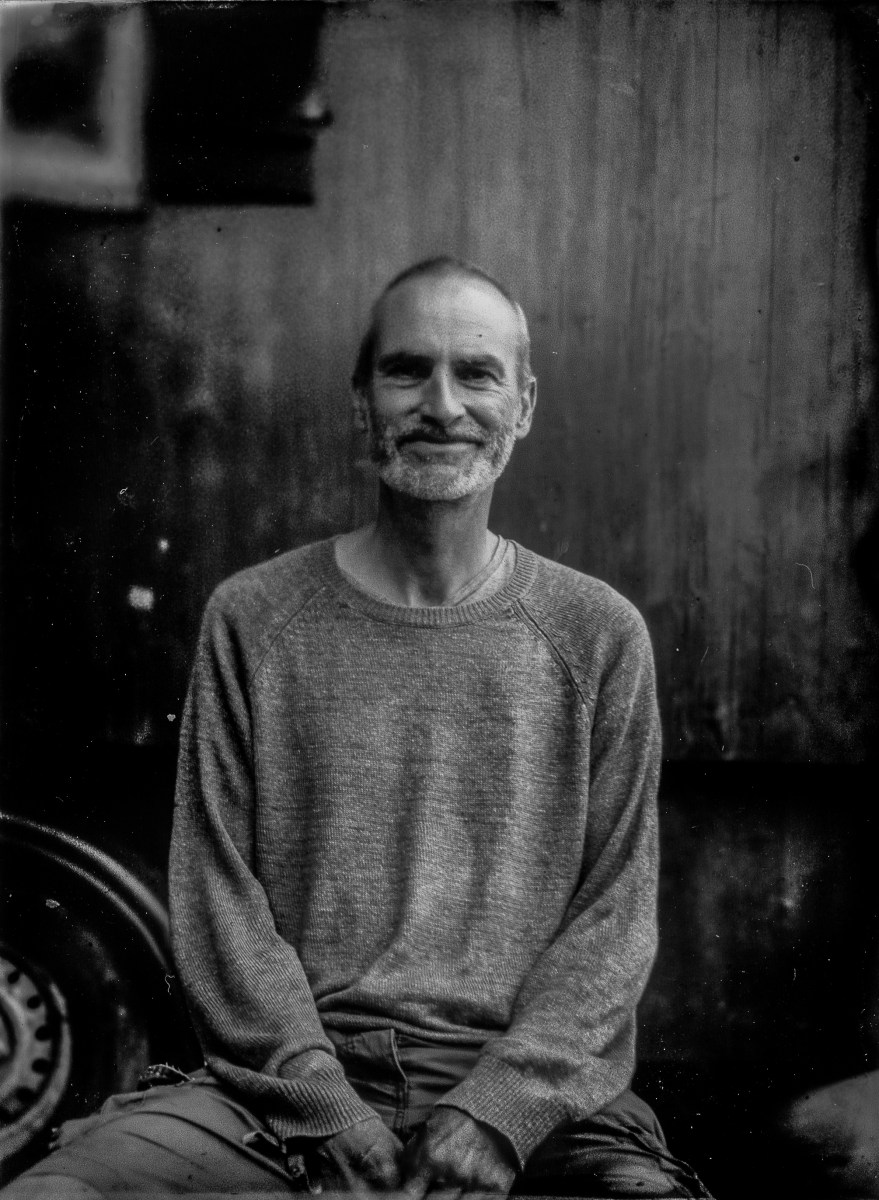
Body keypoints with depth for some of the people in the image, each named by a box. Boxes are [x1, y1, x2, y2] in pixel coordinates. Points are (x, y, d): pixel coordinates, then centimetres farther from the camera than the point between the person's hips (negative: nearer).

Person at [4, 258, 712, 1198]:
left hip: (532, 1095, 0)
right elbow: (217, 900, 1)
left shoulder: (598, 635, 6)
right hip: (284, 1088, 1)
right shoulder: (253, 619, 5)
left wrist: (498, 1111, -10)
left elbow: (614, 916, 3)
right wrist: (327, 1108, -9)